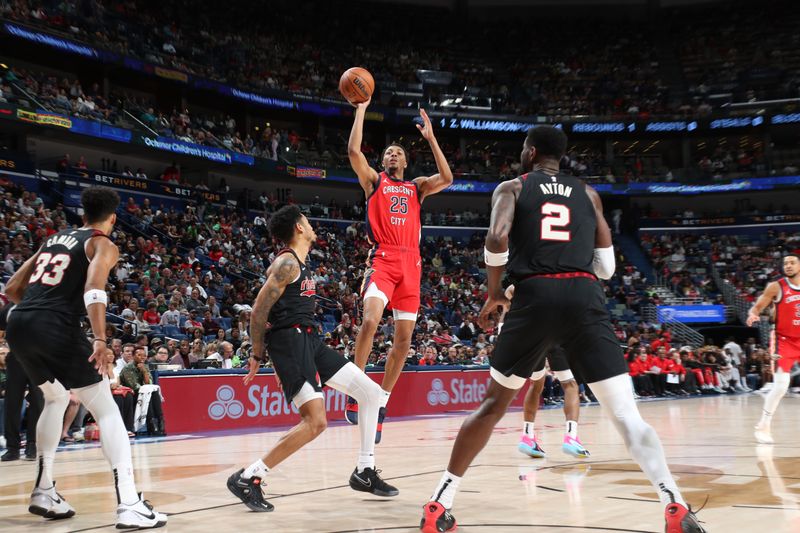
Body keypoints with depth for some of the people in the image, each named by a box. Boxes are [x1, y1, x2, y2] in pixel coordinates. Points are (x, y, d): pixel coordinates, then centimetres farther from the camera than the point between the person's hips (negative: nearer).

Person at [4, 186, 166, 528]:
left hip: (18, 325, 7)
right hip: (57, 328, -7)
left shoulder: (52, 239, 26)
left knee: (56, 398, 30)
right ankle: (128, 504, -12)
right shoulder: (103, 244, 7)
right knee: (106, 409, 0)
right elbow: (93, 289, -14)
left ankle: (44, 492, 30)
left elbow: (12, 289, 26)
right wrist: (100, 340, -24)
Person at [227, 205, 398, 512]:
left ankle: (364, 472, 13)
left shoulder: (300, 265, 20)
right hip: (290, 340, -10)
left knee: (371, 392, 8)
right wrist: (257, 356, -7)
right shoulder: (287, 263, -11)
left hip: (309, 341, 10)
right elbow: (259, 311, -14)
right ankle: (247, 478, -11)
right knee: (315, 421, -20)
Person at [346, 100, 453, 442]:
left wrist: (430, 137, 4)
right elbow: (354, 151, -2)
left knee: (404, 337, 2)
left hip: (411, 263, 4)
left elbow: (446, 178, 2)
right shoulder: (373, 181, 14)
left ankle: (381, 402, 13)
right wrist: (361, 110, 1)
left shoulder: (417, 187, 20)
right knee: (370, 320, -27)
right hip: (382, 259, -4)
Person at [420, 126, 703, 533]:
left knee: (493, 404, 17)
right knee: (626, 413, -2)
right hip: (585, 298, 1)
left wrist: (494, 293, 7)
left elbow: (497, 236, -7)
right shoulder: (587, 193, 22)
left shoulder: (511, 188, 15)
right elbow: (607, 267, 17)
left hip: (534, 297, 0)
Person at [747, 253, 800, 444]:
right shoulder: (776, 287, -6)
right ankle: (763, 426, -5)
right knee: (780, 385, -15)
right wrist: (752, 315, -28)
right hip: (785, 341, -5)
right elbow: (757, 307, -6)